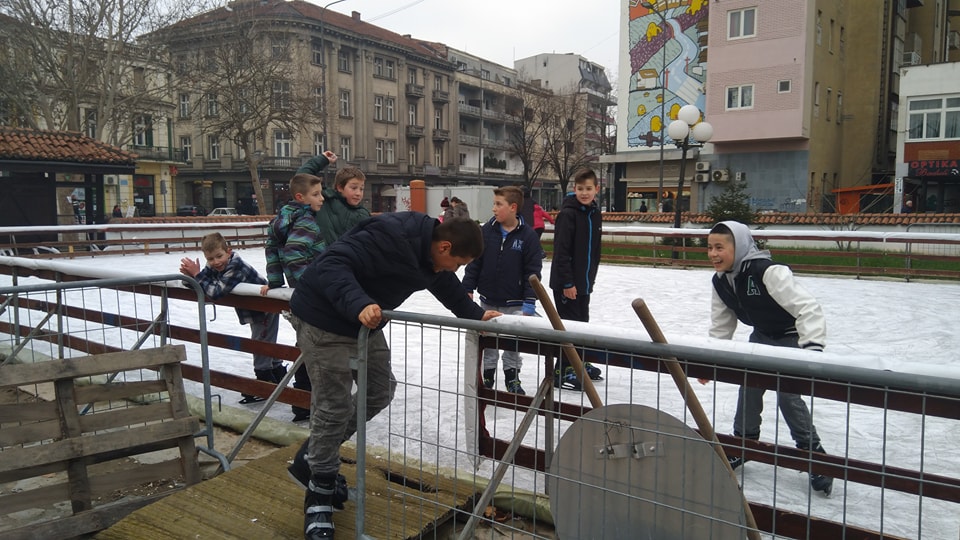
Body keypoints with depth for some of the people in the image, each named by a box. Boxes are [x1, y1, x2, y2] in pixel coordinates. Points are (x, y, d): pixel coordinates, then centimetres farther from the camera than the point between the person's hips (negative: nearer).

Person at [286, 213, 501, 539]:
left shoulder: (429, 253, 1)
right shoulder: (390, 236, -30)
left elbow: (447, 286, 20)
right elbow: (332, 264, -35)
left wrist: (475, 314, 18)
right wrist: (358, 305, -48)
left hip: (366, 323, 10)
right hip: (323, 318, -10)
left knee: (380, 391, 15)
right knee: (334, 406, -4)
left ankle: (314, 457, 30)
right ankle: (320, 493, 17)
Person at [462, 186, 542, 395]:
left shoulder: (528, 235, -11)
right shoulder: (487, 231, -5)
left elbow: (533, 271, -9)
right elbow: (474, 262, 1)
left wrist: (529, 302, -11)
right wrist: (468, 289, -2)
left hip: (513, 303, -2)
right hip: (487, 301, 2)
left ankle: (512, 377, 27)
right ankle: (487, 375, 29)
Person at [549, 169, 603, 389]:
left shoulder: (594, 213, 8)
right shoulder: (568, 214, -17)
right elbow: (561, 251, -21)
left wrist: (591, 275, 17)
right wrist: (567, 282, -22)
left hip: (584, 280, 8)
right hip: (566, 282, -8)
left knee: (582, 321, 18)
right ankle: (563, 372, 7)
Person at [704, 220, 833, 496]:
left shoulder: (768, 271, -34)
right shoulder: (720, 281, -9)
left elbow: (807, 308, -39)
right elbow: (721, 324, 3)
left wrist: (812, 349, -48)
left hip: (792, 336, -7)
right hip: (761, 335, 7)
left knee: (787, 394, -14)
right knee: (749, 387, 6)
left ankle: (813, 453, 4)